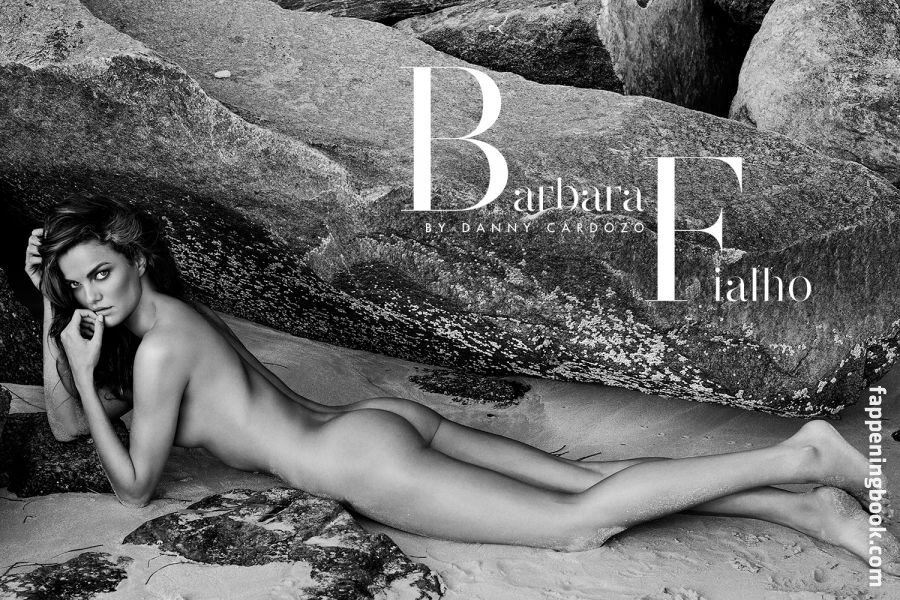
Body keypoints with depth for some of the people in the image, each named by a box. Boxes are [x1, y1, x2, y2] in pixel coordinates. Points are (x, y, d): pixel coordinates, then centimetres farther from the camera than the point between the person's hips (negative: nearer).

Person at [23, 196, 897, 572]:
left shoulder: (159, 346, -10)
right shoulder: (175, 314, 18)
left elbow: (134, 486, -3)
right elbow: (65, 425, 28)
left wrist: (90, 379, -5)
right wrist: (50, 313, 18)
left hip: (368, 466, -9)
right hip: (386, 421, 9)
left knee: (578, 523, -9)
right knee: (588, 482, 4)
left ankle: (796, 460, -9)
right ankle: (806, 509, 2)